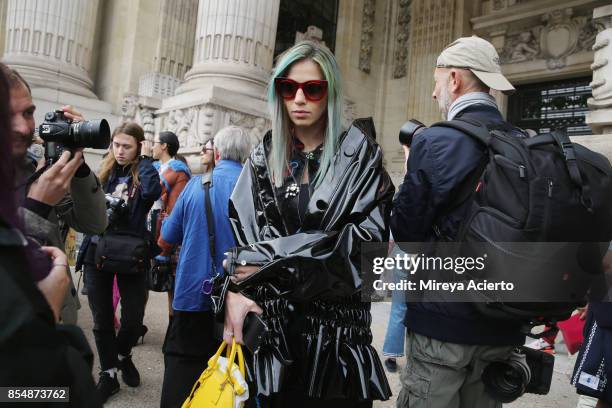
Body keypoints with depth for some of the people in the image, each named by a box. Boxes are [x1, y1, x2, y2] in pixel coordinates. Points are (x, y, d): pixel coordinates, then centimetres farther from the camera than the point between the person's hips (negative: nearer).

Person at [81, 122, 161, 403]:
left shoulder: (142, 173, -3)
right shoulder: (105, 172, 7)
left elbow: (152, 192, -26)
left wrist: (146, 159, -15)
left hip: (131, 254, -3)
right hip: (98, 252, 3)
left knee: (133, 318, 3)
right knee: (102, 318, 9)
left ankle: (123, 356, 34)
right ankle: (108, 374, 26)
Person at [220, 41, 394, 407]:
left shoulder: (360, 156, -1)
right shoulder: (264, 158, 8)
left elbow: (369, 236, -12)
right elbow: (240, 233, 3)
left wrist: (274, 262, -15)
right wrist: (235, 291, -16)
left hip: (335, 324, -2)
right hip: (268, 324, 2)